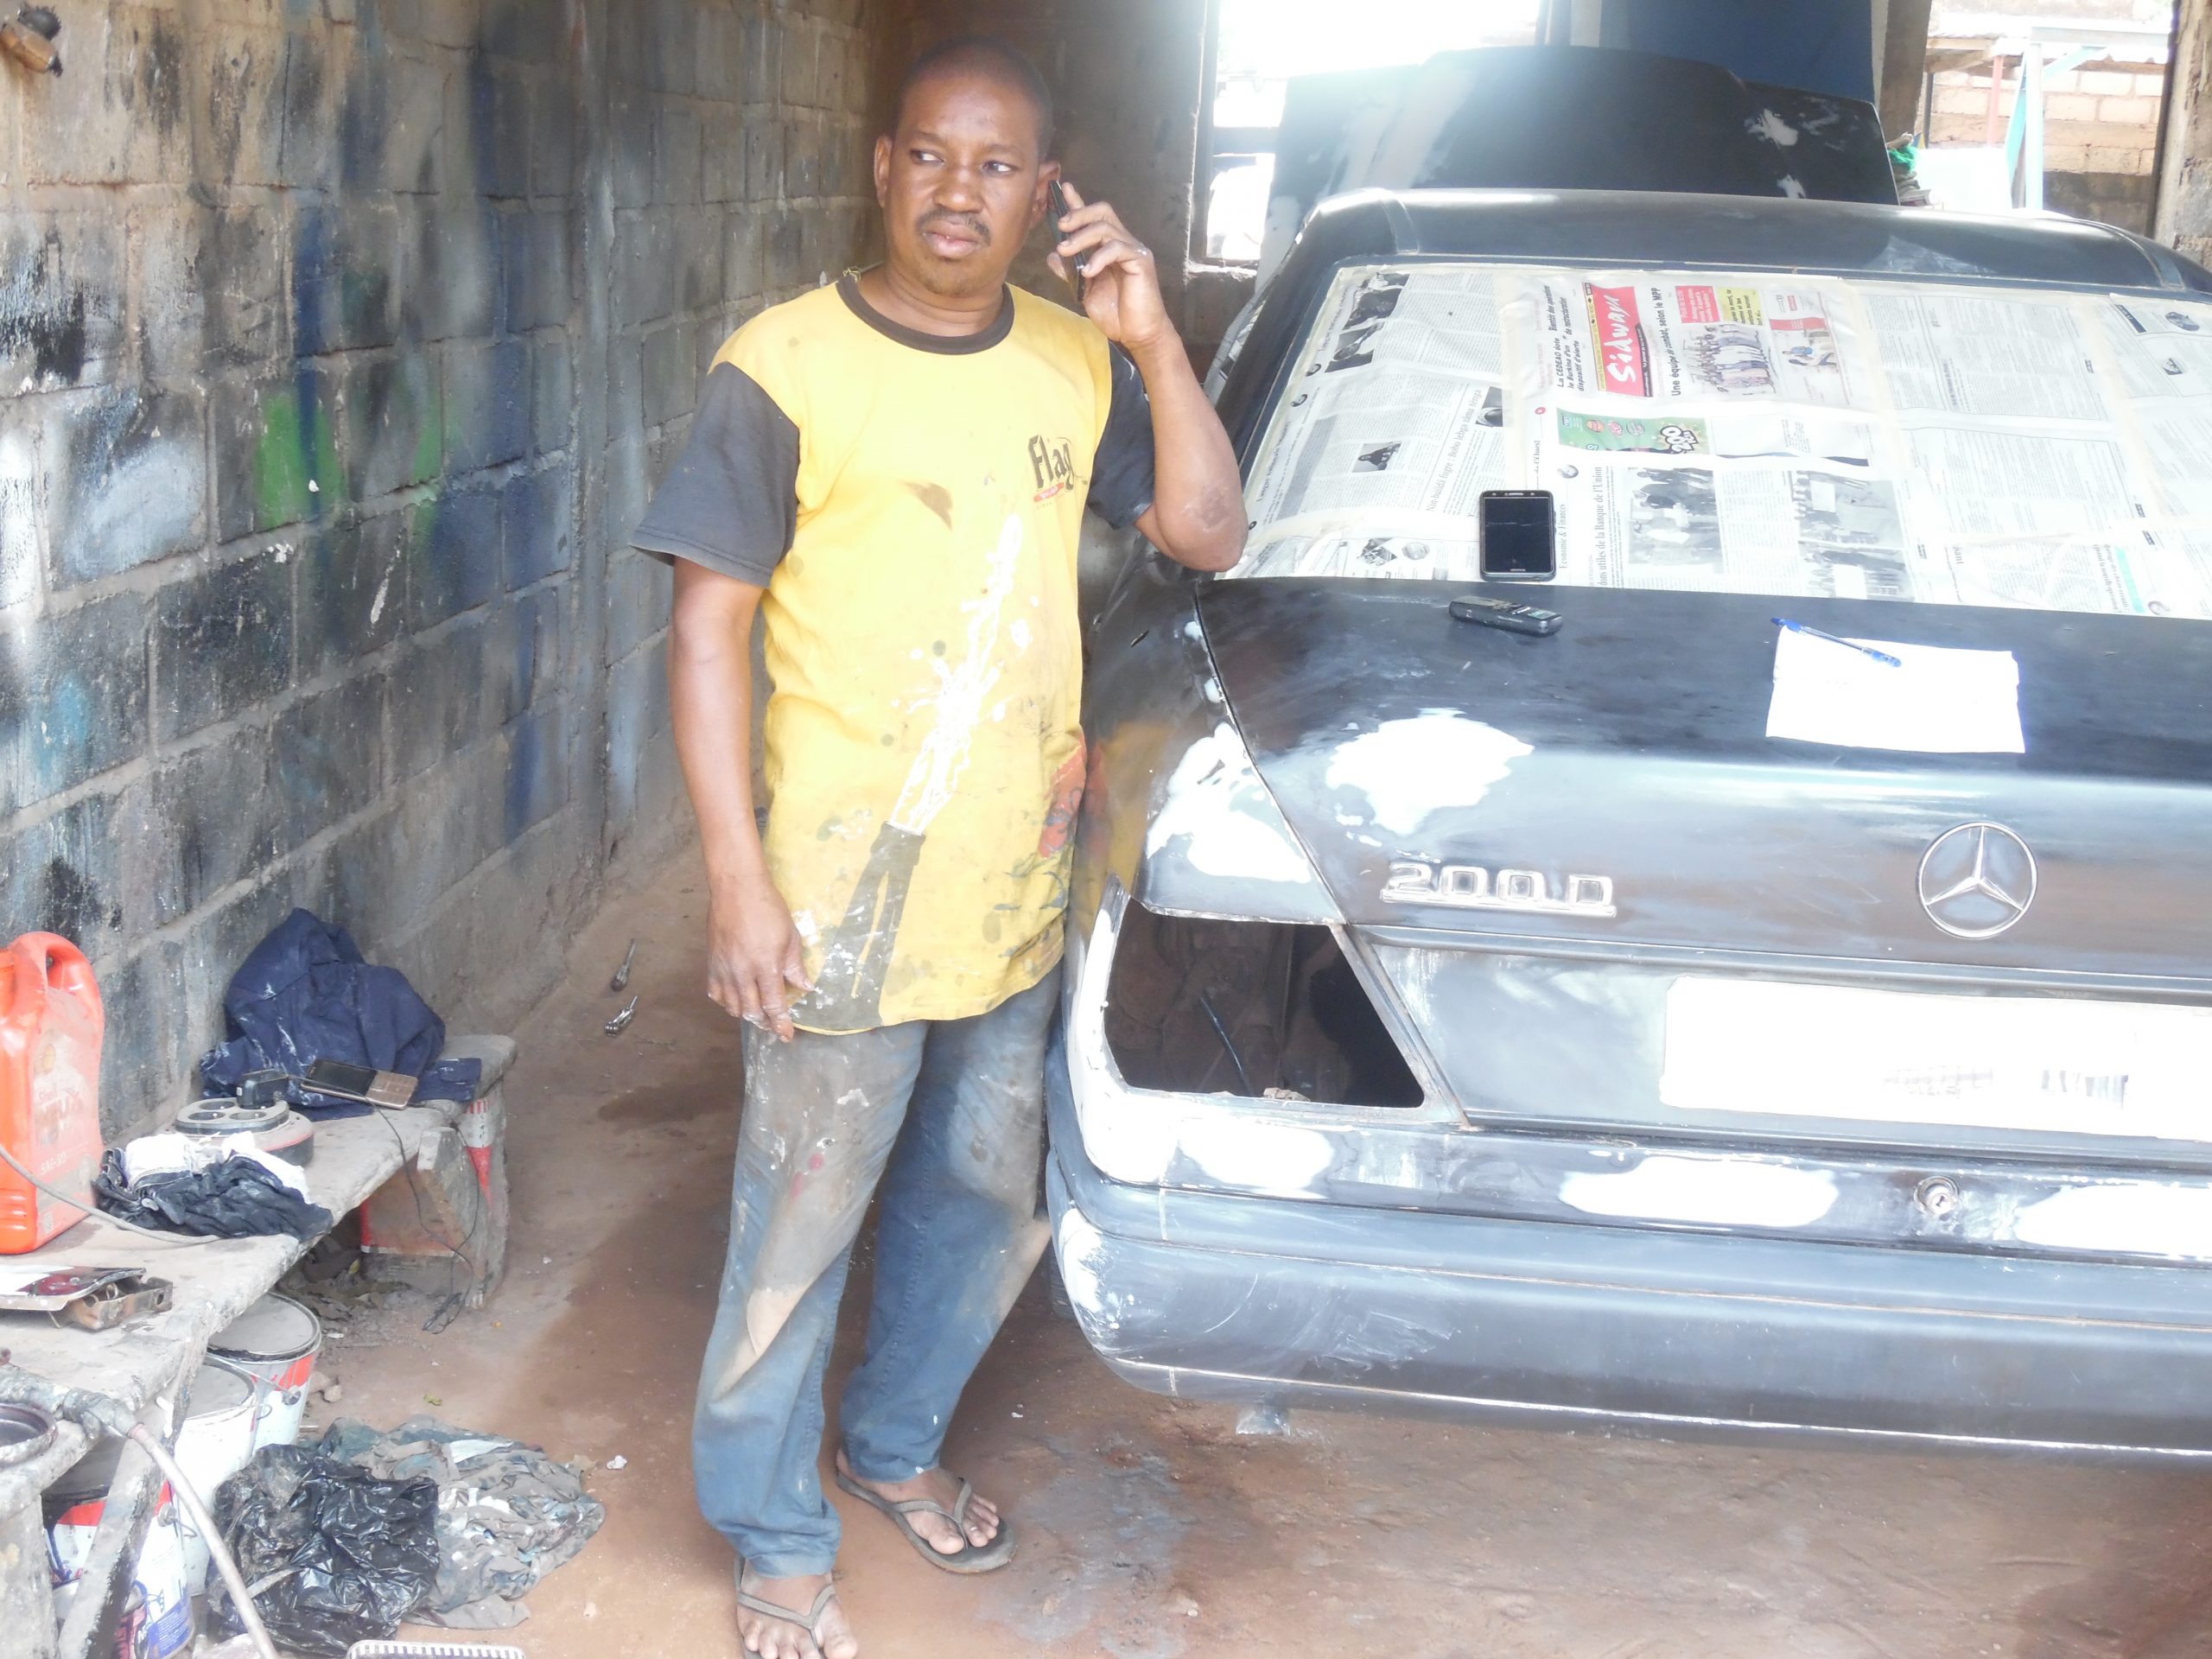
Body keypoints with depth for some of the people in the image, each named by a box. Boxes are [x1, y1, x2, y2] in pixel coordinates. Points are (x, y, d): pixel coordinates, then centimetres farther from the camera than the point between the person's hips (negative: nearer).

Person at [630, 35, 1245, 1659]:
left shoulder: (1077, 362, 5)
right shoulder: (784, 367, -10)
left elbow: (1209, 536, 2)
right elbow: (709, 626, -10)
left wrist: (1154, 340, -11)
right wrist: (739, 879, -15)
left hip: (1020, 892, 6)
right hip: (847, 901, -5)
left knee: (983, 1199, 20)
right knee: (801, 1225, 4)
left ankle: (895, 1445, 43)